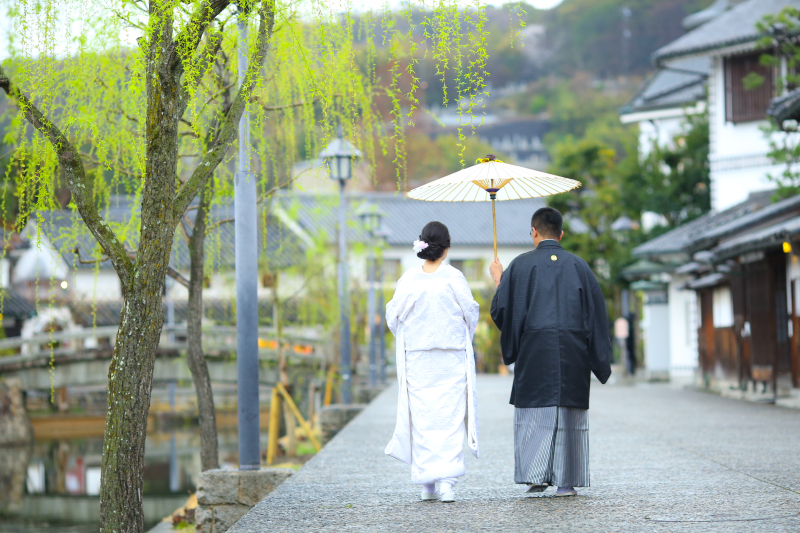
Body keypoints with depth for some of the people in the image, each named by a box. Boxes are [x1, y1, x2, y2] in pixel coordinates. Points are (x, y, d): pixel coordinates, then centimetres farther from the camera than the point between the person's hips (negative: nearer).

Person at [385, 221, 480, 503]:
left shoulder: (409, 279, -5)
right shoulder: (454, 278, -7)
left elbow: (393, 316, 2)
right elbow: (471, 312, 1)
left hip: (417, 358, 1)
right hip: (452, 358, -1)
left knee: (422, 418, 7)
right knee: (450, 417, 0)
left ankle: (427, 484, 10)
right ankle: (448, 481, -10)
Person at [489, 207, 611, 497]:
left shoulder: (521, 265, -1)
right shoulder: (578, 266, 5)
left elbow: (501, 310, 1)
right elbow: (596, 312, 5)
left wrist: (498, 278, 19)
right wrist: (599, 359, 11)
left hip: (534, 351, -1)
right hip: (572, 351, 1)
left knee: (534, 411, 6)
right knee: (569, 414, 4)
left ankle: (536, 475, -2)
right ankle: (566, 481, 3)